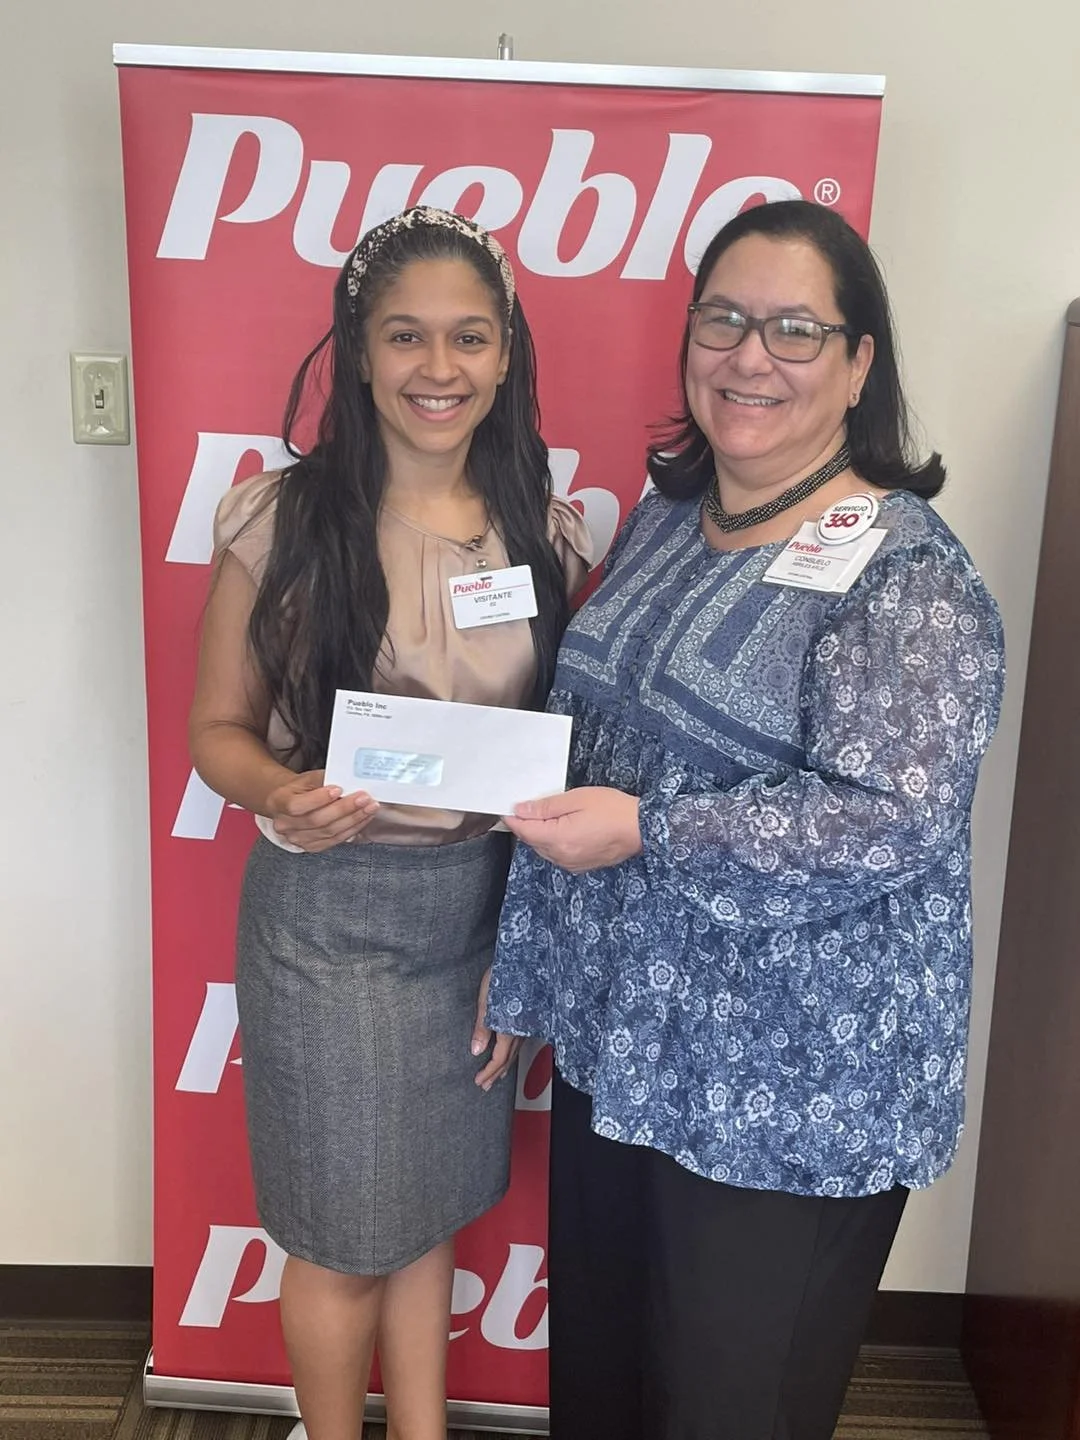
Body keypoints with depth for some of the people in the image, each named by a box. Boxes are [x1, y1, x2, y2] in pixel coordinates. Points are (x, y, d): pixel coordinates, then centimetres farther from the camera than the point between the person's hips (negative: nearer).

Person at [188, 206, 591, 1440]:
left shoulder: (546, 534, -2)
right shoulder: (279, 520, -11)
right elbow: (219, 729, -4)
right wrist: (283, 797, -26)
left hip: (485, 905, 3)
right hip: (327, 909, -3)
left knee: (434, 1204, 20)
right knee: (343, 1235, 13)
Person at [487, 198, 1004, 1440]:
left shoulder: (904, 572, -17)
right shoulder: (663, 513, 6)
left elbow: (890, 821, -25)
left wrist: (645, 833, -25)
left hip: (787, 1086, -7)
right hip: (617, 1032, 7)